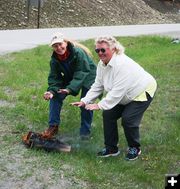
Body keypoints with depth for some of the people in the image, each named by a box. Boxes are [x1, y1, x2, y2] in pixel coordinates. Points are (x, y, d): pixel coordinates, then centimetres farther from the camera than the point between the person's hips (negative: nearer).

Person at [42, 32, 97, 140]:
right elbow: (54, 77, -14)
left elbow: (81, 74, -36)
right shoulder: (55, 59, -15)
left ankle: (85, 131, 7)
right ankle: (54, 126, 0)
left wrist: (70, 89, -48)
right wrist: (52, 91, -34)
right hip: (70, 78, 5)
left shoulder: (78, 52, -34)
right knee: (55, 96, -10)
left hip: (87, 77, -5)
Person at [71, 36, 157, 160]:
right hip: (125, 96, 9)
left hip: (143, 92, -8)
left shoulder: (122, 63, -34)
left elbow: (118, 91, -38)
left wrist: (100, 105, -39)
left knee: (128, 119, -19)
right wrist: (85, 101, -16)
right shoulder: (102, 64, -6)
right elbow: (97, 86, -3)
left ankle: (135, 148, 8)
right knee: (108, 114, -1)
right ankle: (111, 148, 12)